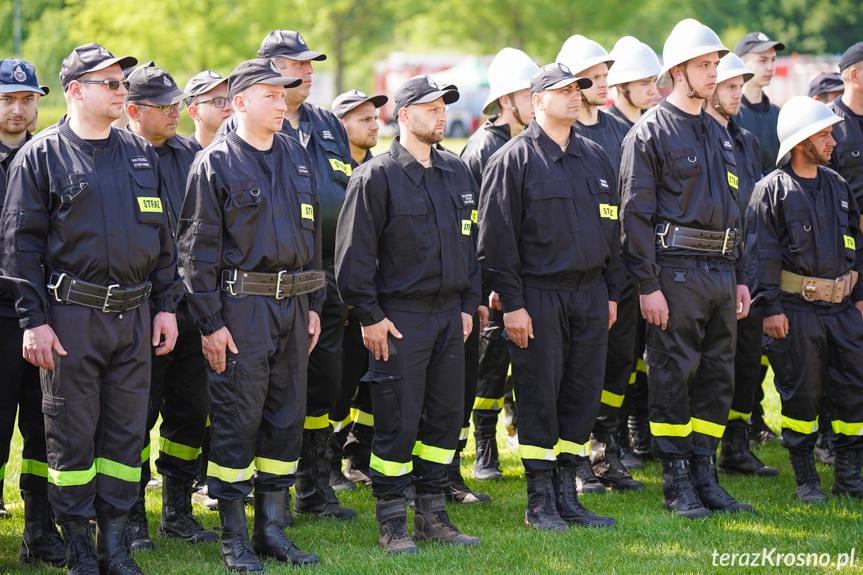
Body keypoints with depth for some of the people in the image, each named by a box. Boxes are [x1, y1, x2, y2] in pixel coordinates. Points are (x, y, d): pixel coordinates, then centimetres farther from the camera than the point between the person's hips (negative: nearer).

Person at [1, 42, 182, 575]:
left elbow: (162, 234, 17)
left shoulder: (141, 154, 12)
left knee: (126, 430, 6)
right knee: (72, 434, 1)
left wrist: (166, 305, 11)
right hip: (71, 316, -4)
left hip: (134, 315, 4)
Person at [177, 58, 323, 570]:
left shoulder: (297, 157, 12)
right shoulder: (215, 164, -6)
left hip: (293, 304, 6)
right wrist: (210, 322, -12)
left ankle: (273, 528, 18)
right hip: (241, 305, -6)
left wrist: (313, 306, 14)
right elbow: (198, 249, -8)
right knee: (237, 420, -3)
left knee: (287, 417, 9)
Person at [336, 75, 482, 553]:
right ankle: (391, 523, 5)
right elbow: (354, 252, -9)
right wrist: (370, 315, -11)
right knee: (398, 423, -4)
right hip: (400, 317, -6)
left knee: (447, 415, 8)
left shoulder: (456, 172, 13)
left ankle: (432, 517, 18)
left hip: (449, 314, 7)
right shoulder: (377, 176, -8)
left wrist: (468, 304, 14)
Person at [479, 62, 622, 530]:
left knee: (583, 393, 7)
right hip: (539, 295, -6)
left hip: (590, 294, 6)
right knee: (539, 395, -2)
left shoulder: (595, 157, 14)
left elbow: (611, 228, 20)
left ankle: (567, 495, 16)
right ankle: (540, 501, 6)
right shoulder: (514, 159, -5)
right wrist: (511, 303, -12)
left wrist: (611, 293, 14)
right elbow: (497, 237, -8)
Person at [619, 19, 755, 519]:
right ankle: (677, 483, 4)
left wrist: (740, 277, 16)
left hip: (721, 269, 7)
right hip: (676, 271, -7)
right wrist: (648, 284, -16)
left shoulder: (719, 133, 18)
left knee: (719, 376, 9)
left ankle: (705, 475, 16)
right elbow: (636, 212, -10)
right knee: (673, 375, -3)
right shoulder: (651, 133, -5)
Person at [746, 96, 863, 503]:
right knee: (801, 393, 0)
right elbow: (762, 253, -7)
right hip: (796, 309, -5)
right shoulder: (772, 191, -5)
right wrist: (771, 307, -12)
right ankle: (805, 477, 11)